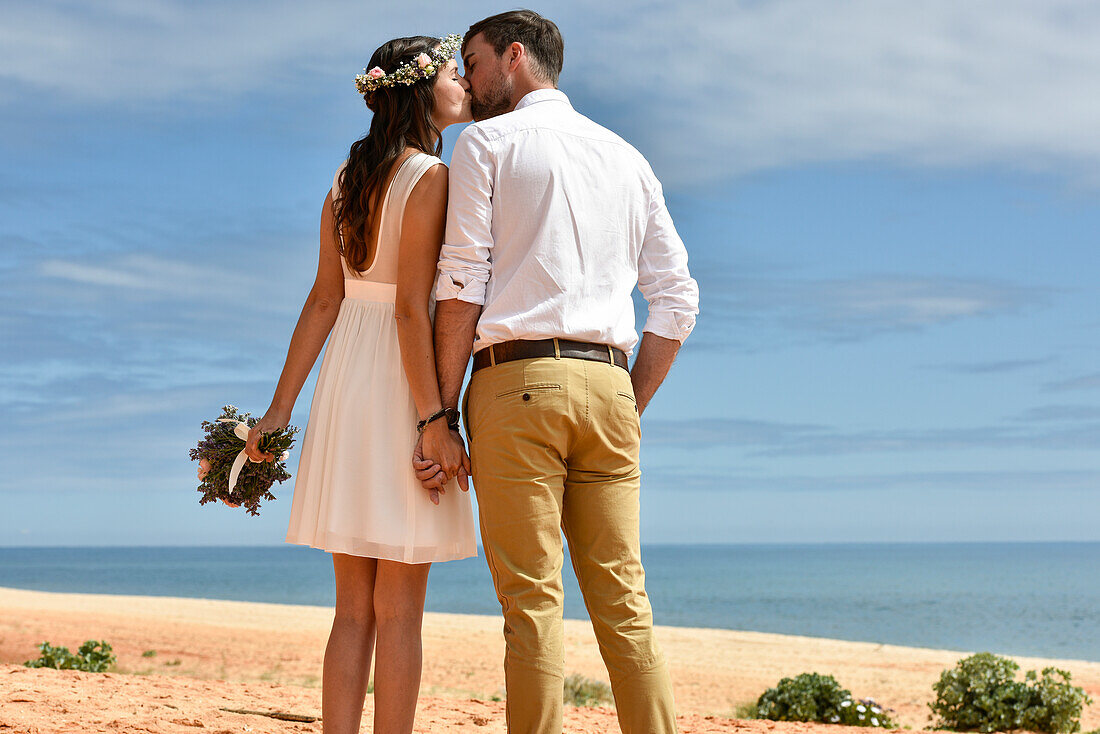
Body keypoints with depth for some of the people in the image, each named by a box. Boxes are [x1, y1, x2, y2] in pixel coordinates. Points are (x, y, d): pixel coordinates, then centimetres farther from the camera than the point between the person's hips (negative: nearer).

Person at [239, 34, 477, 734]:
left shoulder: (349, 178, 13)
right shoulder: (430, 178, -10)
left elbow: (324, 299, 11)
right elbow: (411, 307, -17)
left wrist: (281, 408, 10)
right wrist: (434, 418, -18)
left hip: (345, 384, 7)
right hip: (403, 388, -7)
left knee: (354, 609, 10)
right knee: (398, 613, -2)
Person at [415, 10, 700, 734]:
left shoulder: (488, 140, 5)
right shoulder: (627, 157, 20)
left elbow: (463, 284, -4)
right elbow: (678, 299, 15)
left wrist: (444, 409, -3)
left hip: (517, 379, -4)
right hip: (606, 382, 5)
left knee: (532, 602, -5)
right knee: (624, 602, 4)